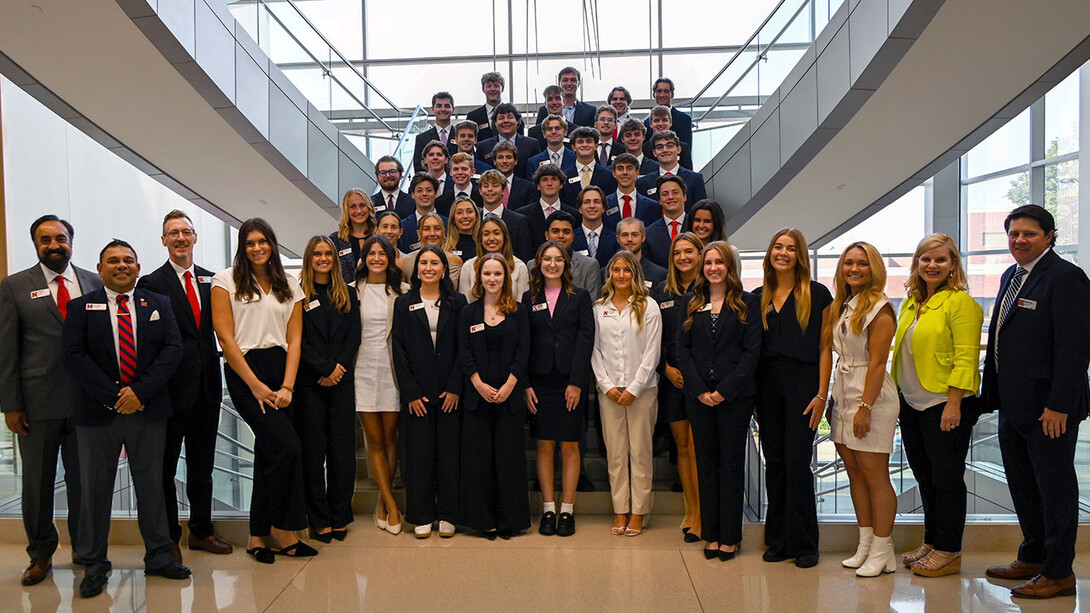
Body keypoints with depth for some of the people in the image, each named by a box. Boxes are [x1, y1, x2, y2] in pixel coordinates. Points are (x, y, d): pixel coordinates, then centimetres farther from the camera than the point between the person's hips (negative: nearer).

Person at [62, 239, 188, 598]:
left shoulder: (159, 305, 8)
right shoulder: (81, 307, 4)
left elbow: (173, 349, -2)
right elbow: (74, 356, -6)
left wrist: (140, 391, -14)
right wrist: (113, 397, -14)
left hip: (148, 410, 1)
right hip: (97, 413, -1)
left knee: (152, 485, 8)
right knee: (95, 489, 8)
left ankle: (158, 557, 20)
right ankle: (94, 565, 21)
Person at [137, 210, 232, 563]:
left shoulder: (210, 281, 10)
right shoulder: (151, 284, -5)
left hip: (206, 387, 5)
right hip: (172, 387, -5)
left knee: (202, 464, 15)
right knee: (166, 466, 8)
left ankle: (201, 531, 28)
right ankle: (169, 538, 21)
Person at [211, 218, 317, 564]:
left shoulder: (290, 286, 14)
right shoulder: (226, 281, 3)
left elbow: (294, 339, 8)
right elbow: (225, 337, -5)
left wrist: (287, 386, -6)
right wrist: (256, 385, -11)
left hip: (280, 369, 4)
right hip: (244, 371, -4)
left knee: (268, 453, 6)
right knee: (288, 446, -17)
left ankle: (258, 537, 17)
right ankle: (282, 529, -1)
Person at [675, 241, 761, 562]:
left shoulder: (746, 303, 2)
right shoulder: (690, 303, 9)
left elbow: (752, 351, -5)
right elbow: (682, 350, 4)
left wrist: (725, 390, -12)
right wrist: (700, 390, -7)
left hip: (735, 395, -2)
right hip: (698, 395, 2)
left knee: (732, 463, 4)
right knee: (706, 463, 8)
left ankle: (730, 536, 13)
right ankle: (711, 534, 17)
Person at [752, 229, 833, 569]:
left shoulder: (817, 294, 1)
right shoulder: (758, 297, 12)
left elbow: (825, 348, -2)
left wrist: (822, 394, -9)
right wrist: (752, 396, 7)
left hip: (803, 382, -4)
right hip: (766, 384, 4)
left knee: (797, 463, -5)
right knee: (774, 463, 8)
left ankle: (804, 544, 8)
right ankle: (778, 541, 18)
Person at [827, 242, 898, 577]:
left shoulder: (879, 308, -10)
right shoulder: (839, 307, 13)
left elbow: (877, 362, -15)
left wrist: (865, 407, -18)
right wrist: (831, 398, 10)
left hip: (871, 396, -8)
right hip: (843, 394, 8)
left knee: (874, 475, -1)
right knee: (854, 473, 12)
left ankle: (882, 550, 9)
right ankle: (865, 544, 22)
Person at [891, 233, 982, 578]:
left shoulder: (960, 301, -9)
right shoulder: (911, 303, 13)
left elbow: (966, 358, -14)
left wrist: (953, 404, -19)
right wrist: (896, 395, 12)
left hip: (944, 406, -7)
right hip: (911, 404, 7)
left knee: (946, 477, 2)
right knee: (924, 476, 15)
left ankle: (948, 552, 14)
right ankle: (931, 543, 28)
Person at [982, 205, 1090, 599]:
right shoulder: (1011, 276, 14)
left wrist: (1058, 405, -21)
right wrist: (997, 396, 14)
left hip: (1048, 407, -9)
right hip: (1013, 405, 9)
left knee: (1055, 487, 4)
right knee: (1022, 485, 19)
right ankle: (1032, 558, 34)